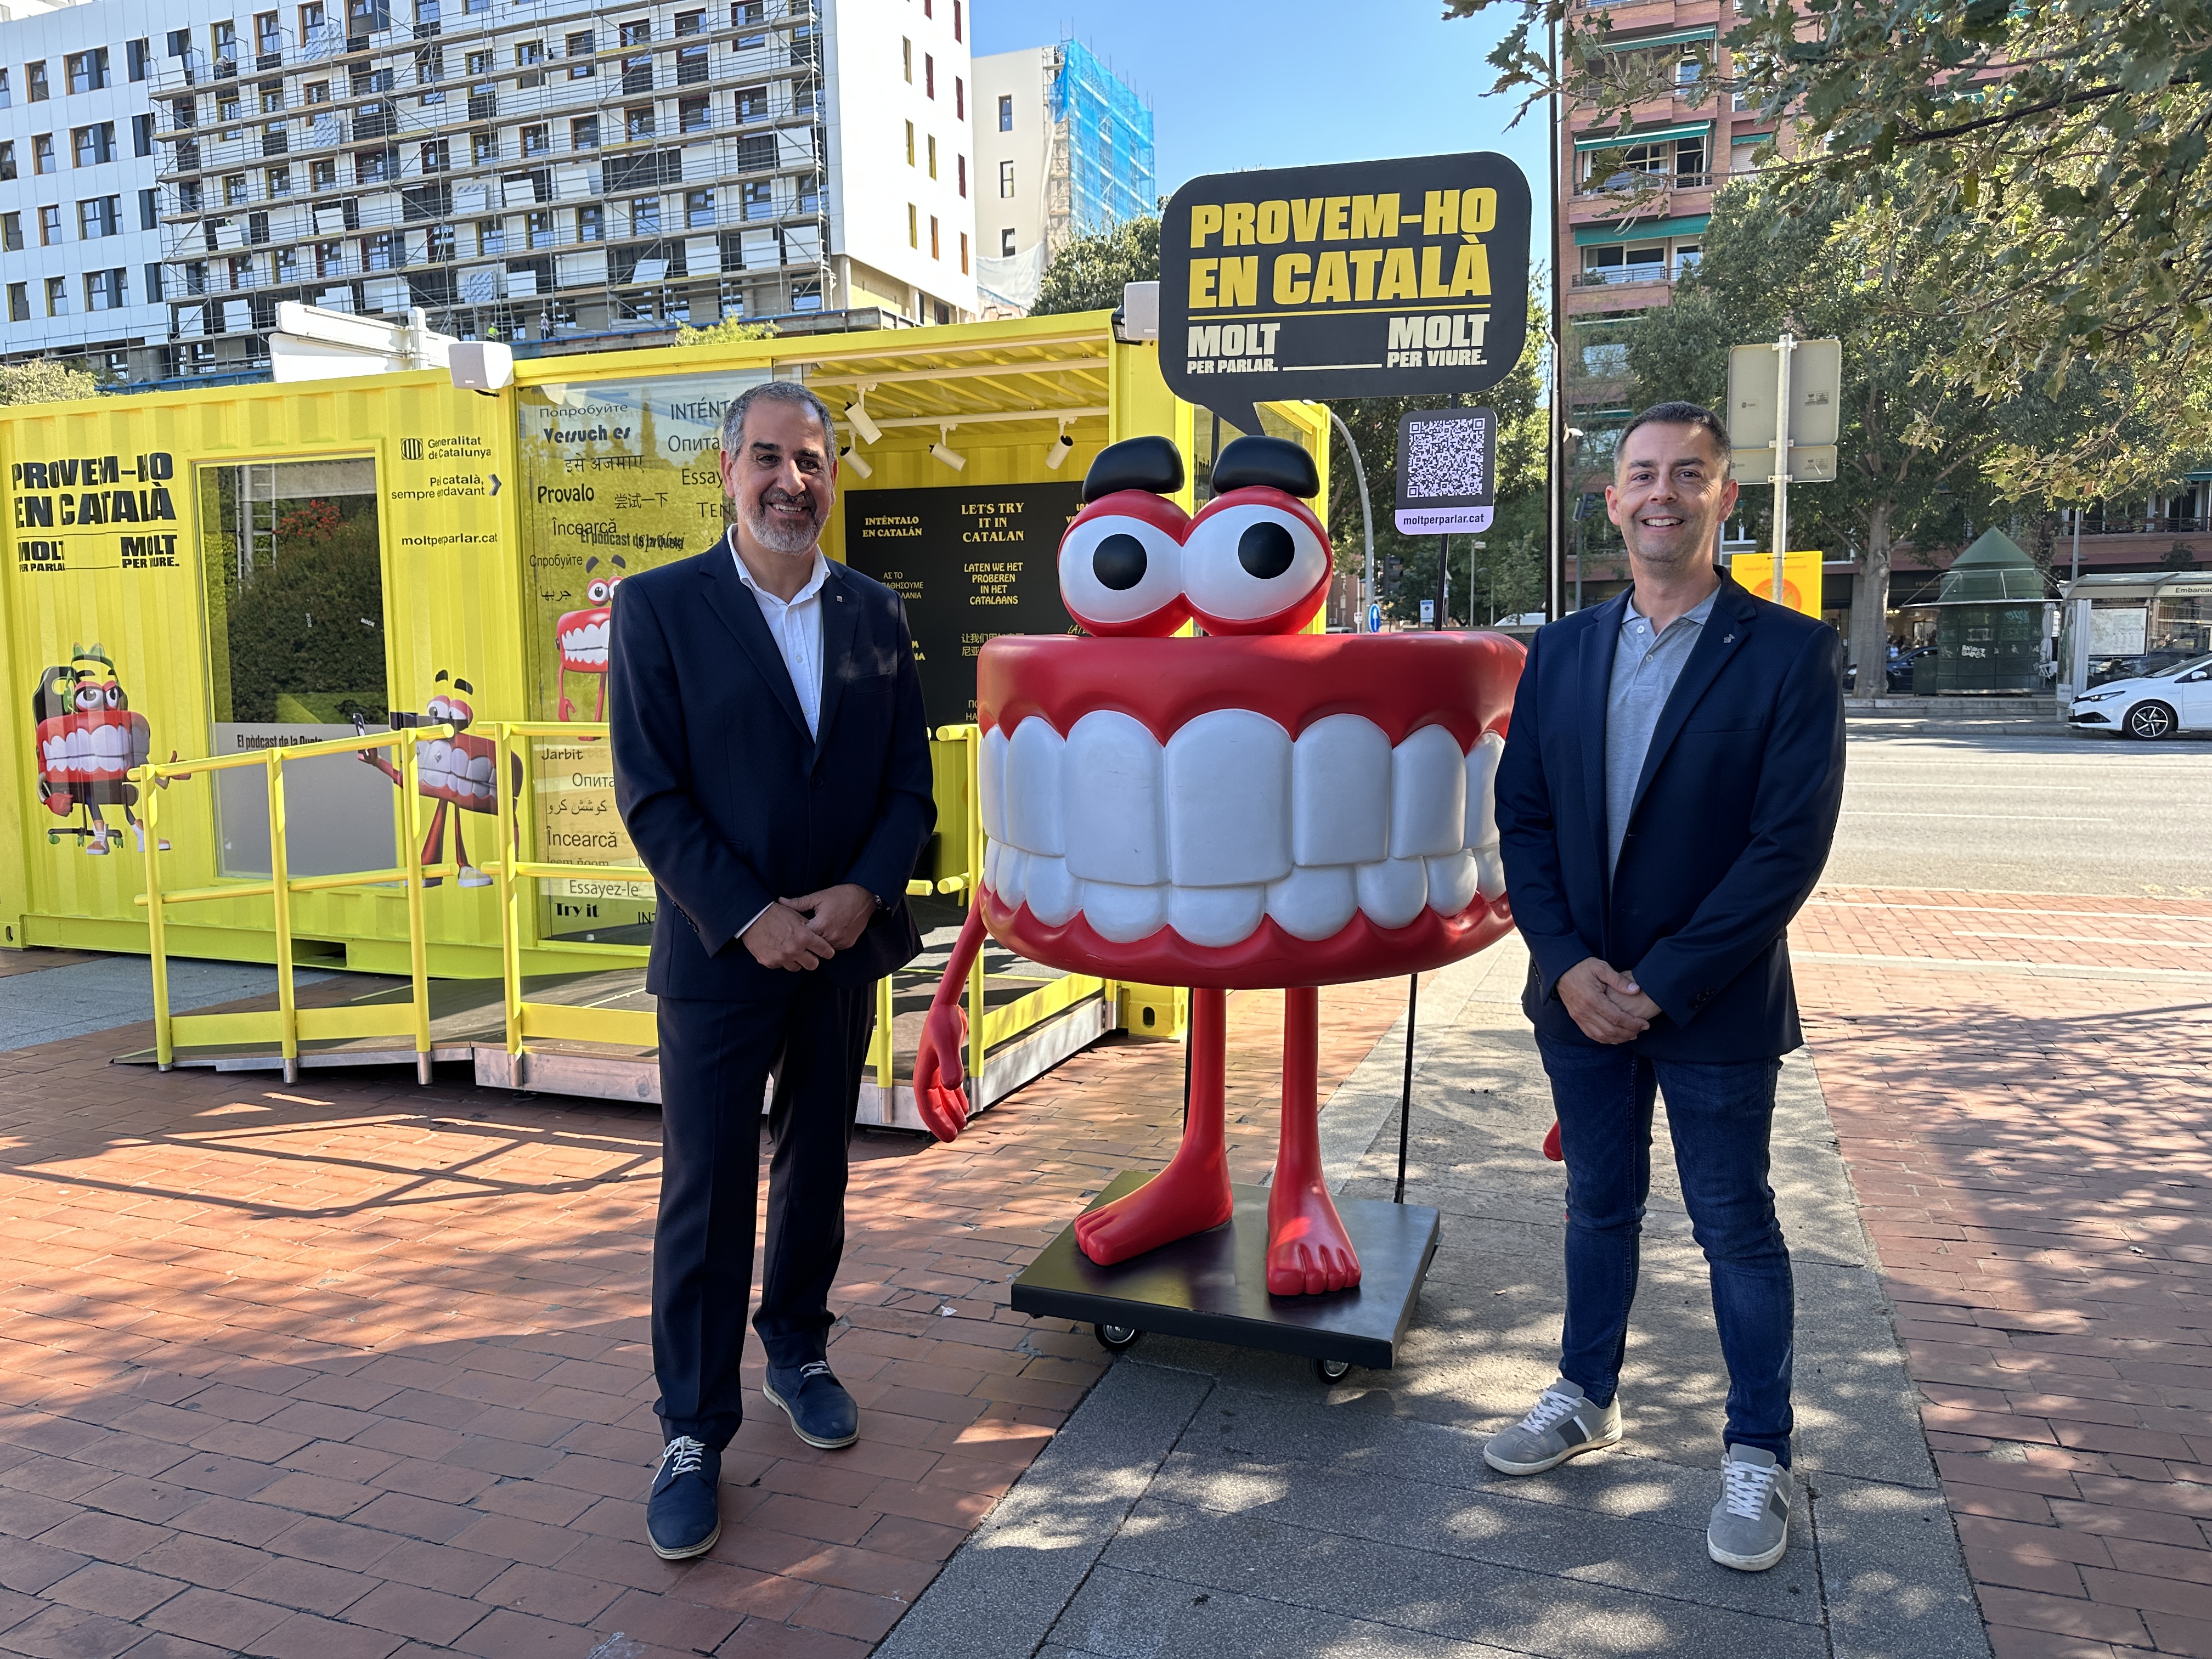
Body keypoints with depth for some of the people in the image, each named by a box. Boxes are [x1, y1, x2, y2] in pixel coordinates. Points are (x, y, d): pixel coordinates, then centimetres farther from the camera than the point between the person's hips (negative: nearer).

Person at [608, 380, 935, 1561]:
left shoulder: (875, 614, 5)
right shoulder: (659, 608, -6)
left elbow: (910, 783, 4)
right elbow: (651, 796, -10)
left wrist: (860, 895, -11)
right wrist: (752, 919, -16)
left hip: (846, 946, 4)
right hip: (719, 954, -3)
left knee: (817, 1165, 18)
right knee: (707, 1195, 2)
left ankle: (797, 1345, 39)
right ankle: (694, 1433, 17)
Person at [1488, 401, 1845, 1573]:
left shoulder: (1790, 652, -9)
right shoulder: (1562, 651, 4)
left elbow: (1790, 847, -14)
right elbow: (1521, 815, 2)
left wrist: (1661, 984, -17)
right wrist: (1568, 962, -10)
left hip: (1713, 1006, -4)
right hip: (1579, 992, 4)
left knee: (1735, 1227, 10)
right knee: (1600, 1205, 19)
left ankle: (1759, 1454, 27)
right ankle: (1587, 1398, 37)